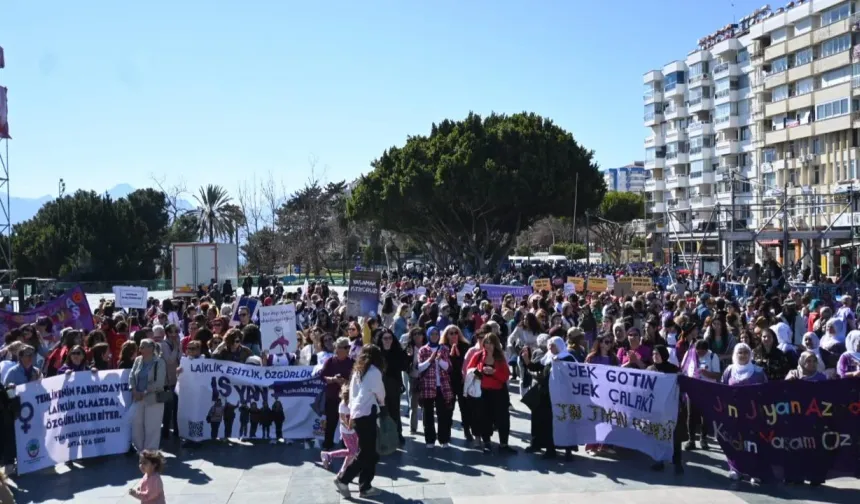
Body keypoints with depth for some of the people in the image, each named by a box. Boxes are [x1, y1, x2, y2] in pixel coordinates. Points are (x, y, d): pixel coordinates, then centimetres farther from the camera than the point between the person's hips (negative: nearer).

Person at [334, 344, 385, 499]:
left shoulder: (357, 371, 14)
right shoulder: (374, 371, -7)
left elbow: (352, 393, 15)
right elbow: (380, 393, 0)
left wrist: (351, 414, 18)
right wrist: (382, 402, 21)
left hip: (356, 413, 8)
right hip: (367, 414, -8)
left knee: (368, 452, 11)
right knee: (367, 453, -1)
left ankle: (365, 486, 10)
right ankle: (343, 479, -1)